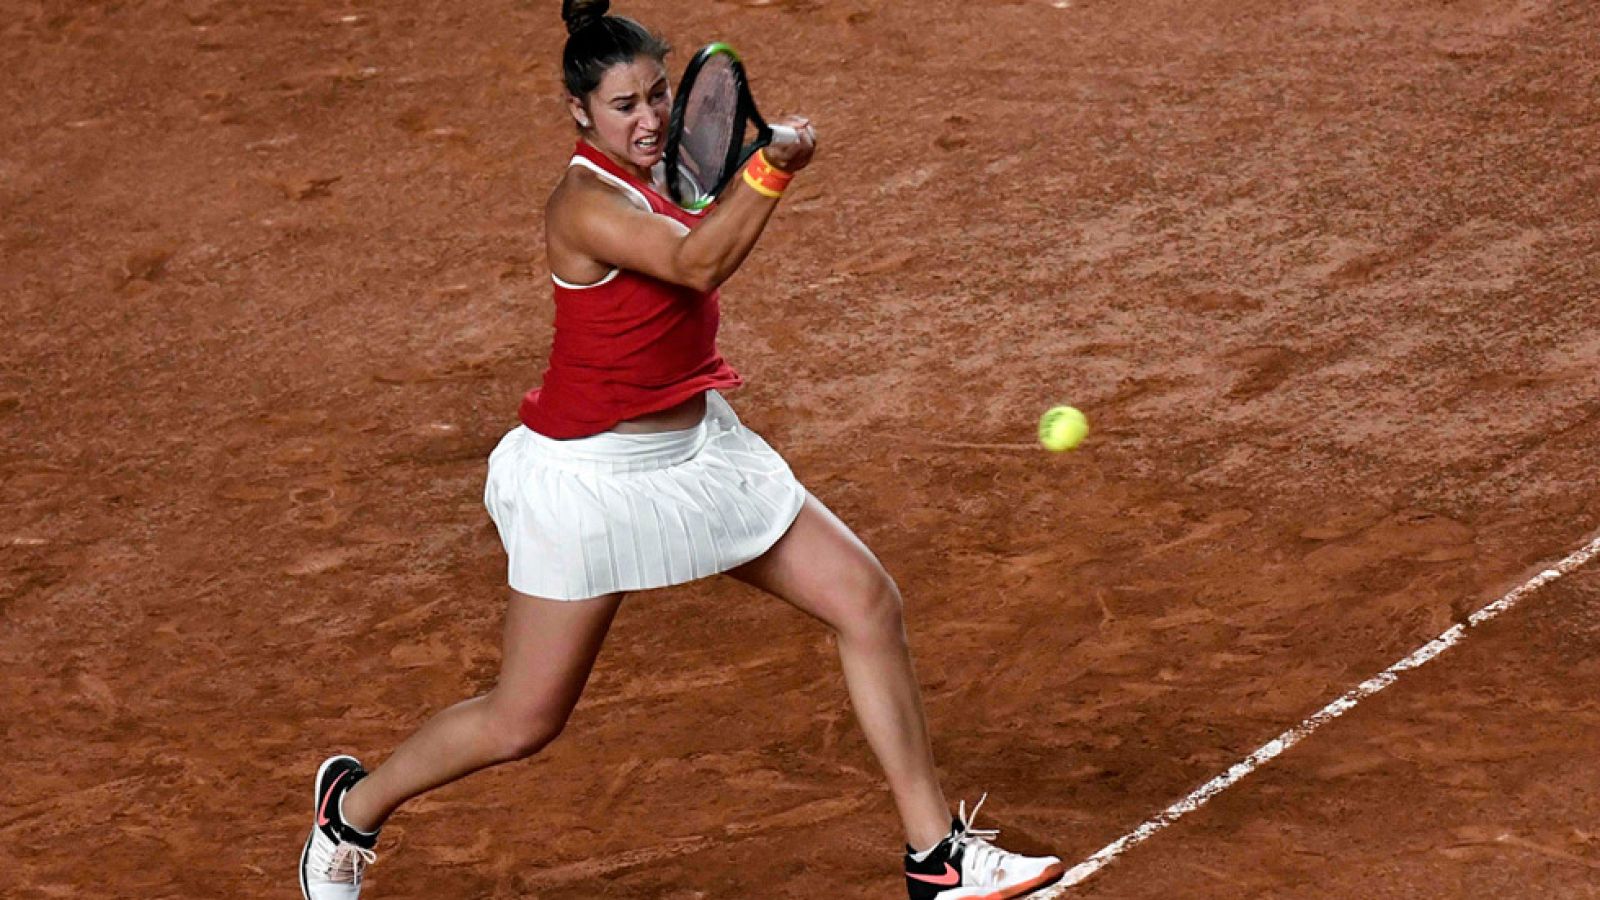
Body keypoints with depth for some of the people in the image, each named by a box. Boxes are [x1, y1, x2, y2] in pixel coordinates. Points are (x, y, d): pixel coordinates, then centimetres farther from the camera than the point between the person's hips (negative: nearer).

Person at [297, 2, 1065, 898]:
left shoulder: (648, 173, 3)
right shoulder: (586, 204, -23)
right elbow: (699, 263, -38)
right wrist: (772, 169, -44)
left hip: (701, 447, 8)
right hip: (593, 478, -8)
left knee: (870, 603, 0)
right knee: (524, 723, 2)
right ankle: (354, 805, 31)